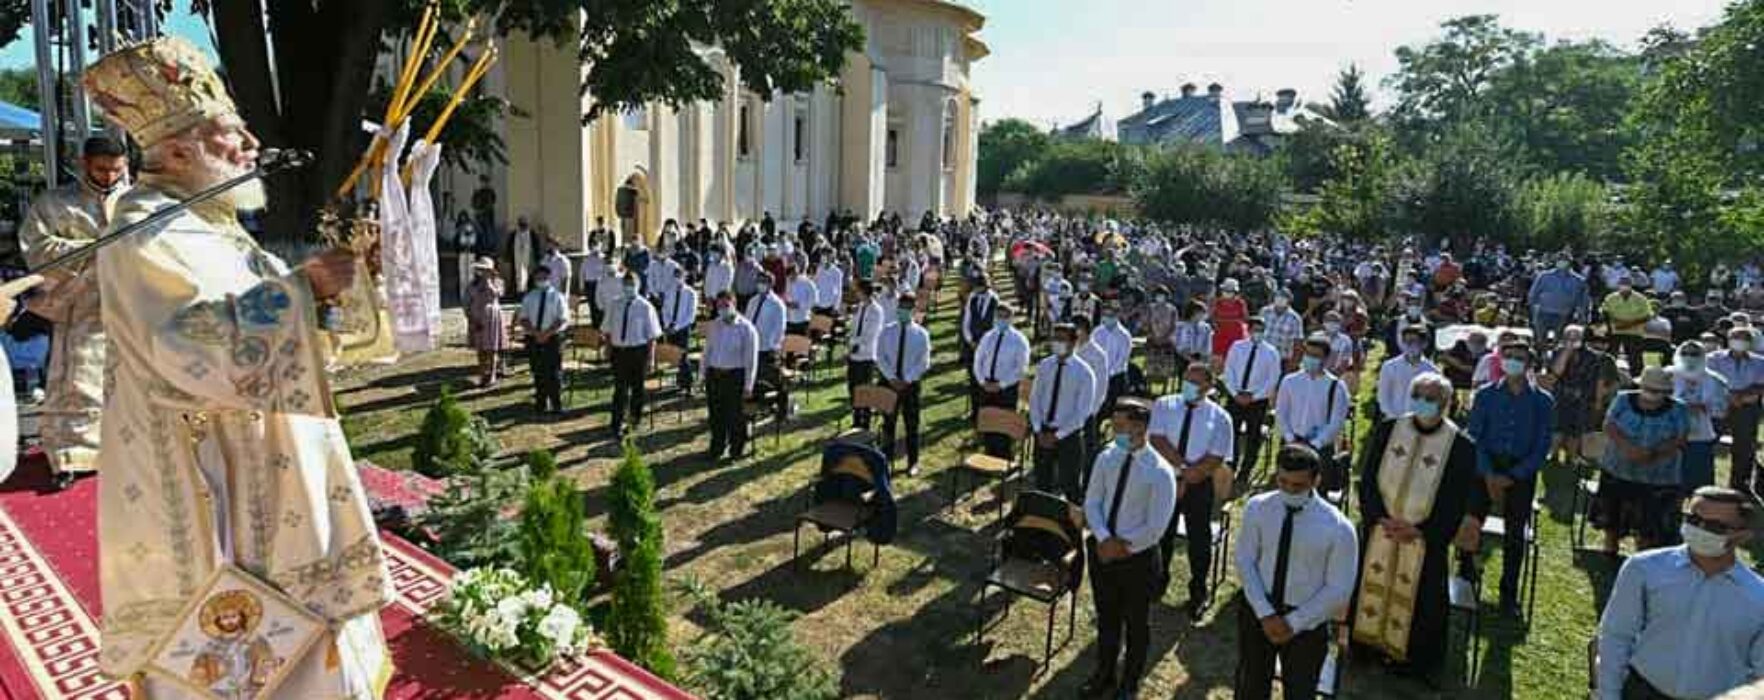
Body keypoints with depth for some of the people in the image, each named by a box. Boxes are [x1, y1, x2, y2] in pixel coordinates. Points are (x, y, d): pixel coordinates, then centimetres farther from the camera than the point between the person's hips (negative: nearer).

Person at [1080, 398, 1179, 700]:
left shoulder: (1160, 472, -21)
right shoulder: (1106, 458, -6)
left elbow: (1155, 528, -20)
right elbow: (1091, 502, -2)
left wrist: (1122, 548, -17)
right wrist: (1104, 539, -16)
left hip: (1139, 558, -4)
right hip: (1101, 549, 4)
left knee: (1136, 622, 17)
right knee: (1106, 616, 22)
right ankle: (1105, 674, 46)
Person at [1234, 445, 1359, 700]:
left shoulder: (1337, 527, -20)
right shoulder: (1257, 508, -12)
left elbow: (1338, 590, -14)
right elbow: (1245, 562, -8)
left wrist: (1293, 623, -16)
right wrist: (1265, 613, -16)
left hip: (1306, 622, -2)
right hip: (1257, 612, 2)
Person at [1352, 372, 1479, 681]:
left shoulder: (1461, 446, -11)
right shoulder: (1386, 430, -5)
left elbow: (1457, 502, -8)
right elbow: (1368, 479, -2)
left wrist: (1420, 530, -15)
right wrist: (1380, 518, -13)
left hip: (1425, 539, -2)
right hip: (1379, 529, 2)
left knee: (1418, 596, 9)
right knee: (1372, 585, 14)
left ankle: (1413, 656, 28)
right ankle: (1366, 641, 34)